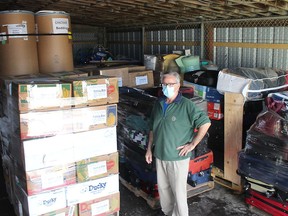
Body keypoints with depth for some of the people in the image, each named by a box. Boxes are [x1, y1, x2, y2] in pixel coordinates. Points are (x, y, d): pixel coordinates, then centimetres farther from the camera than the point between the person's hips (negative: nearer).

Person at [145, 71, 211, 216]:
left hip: (178, 157, -6)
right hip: (160, 155, 6)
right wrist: (149, 148, 13)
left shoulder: (186, 105, -14)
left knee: (178, 191, 5)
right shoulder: (158, 104, 6)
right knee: (163, 188, 19)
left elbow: (205, 123, -15)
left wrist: (192, 144, -14)